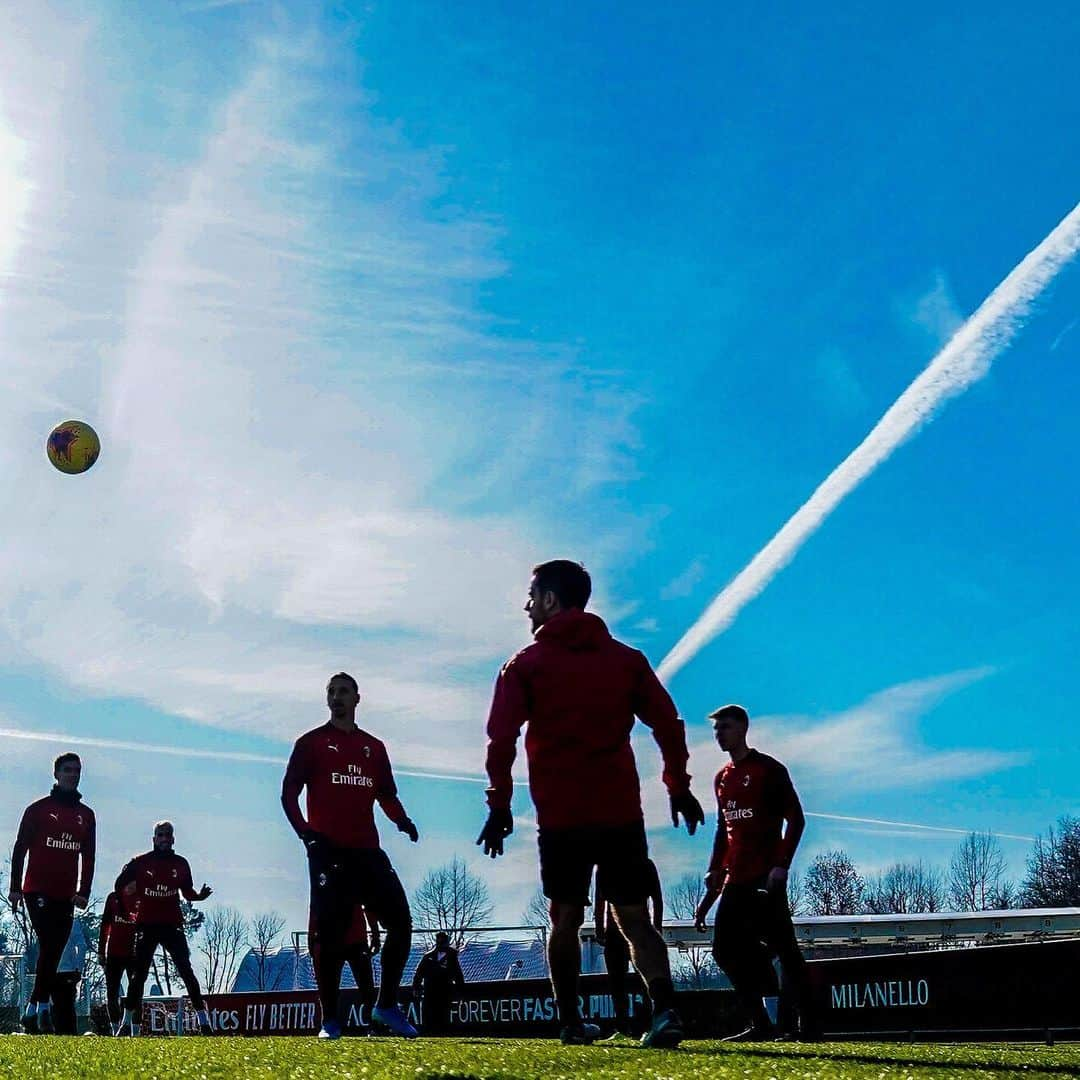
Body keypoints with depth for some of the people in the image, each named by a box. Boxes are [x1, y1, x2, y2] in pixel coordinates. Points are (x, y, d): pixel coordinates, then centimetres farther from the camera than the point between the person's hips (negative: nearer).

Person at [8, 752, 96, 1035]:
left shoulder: (86, 815, 13)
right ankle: (44, 1008, -14)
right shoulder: (38, 809, 2)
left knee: (53, 953, 4)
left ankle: (32, 1011, 13)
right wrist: (15, 888, -4)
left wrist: (84, 892, 3)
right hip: (38, 891, -4)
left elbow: (88, 857, 13)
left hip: (66, 895, 4)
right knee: (49, 946, -16)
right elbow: (20, 849, 2)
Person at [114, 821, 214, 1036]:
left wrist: (199, 895, -6)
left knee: (186, 970, -7)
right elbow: (120, 885, 7)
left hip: (172, 925, 1)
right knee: (139, 974, 2)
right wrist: (132, 908, -4)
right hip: (146, 925, -1)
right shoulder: (139, 862, 0)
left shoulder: (181, 864, 7)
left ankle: (204, 1022, -9)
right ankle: (128, 1024, 12)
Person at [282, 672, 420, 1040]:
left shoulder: (374, 747, 18)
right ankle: (330, 1020, 2)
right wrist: (305, 831, -15)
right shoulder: (311, 743, 6)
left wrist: (402, 820, -1)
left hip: (367, 850, 4)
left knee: (400, 922, -4)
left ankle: (387, 1005, 8)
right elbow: (289, 793, 1)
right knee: (330, 933, -7)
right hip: (329, 851, -4)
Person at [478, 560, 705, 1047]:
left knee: (565, 918, 10)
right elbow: (668, 725, 7)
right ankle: (664, 1009, -15)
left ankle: (571, 1022, 8)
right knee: (634, 917, 4)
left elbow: (501, 740, -4)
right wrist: (679, 788, 14)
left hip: (560, 816, -1)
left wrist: (499, 806, -1)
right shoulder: (626, 658, 10)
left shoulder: (525, 664, 3)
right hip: (622, 812, 2)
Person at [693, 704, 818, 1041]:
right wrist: (716, 872, 13)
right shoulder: (722, 777, 17)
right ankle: (760, 1024, 9)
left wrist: (781, 865, -17)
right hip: (736, 880, 8)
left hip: (766, 876, -8)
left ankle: (808, 1024, 0)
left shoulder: (769, 769, -4)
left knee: (783, 947, -7)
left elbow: (795, 819, -8)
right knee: (725, 949, 3)